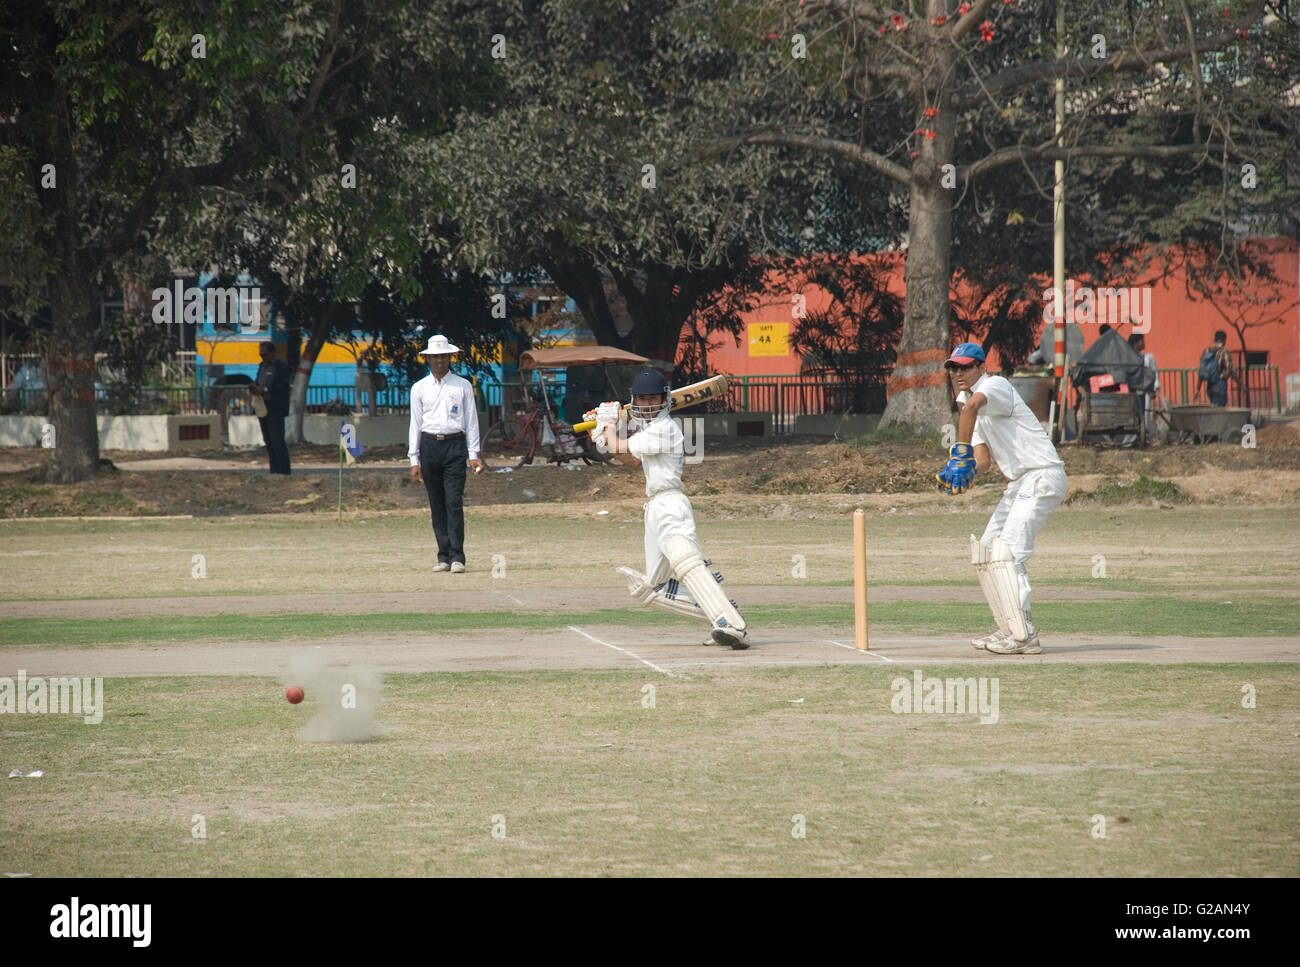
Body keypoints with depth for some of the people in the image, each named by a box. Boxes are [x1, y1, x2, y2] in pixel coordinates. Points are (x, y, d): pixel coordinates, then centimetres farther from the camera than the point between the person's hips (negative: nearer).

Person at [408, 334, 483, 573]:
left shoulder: (463, 386, 8)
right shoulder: (419, 389, 11)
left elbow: (471, 421, 8)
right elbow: (415, 424, 10)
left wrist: (473, 454, 1)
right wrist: (414, 460, 5)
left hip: (455, 446, -2)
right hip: (429, 447, 2)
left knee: (454, 502, -11)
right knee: (436, 505, 2)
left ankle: (457, 557, -13)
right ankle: (443, 556, 7)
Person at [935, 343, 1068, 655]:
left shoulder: (996, 385, -10)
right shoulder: (975, 402, 19)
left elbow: (972, 405, -35)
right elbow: (984, 458, 10)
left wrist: (960, 455, -35)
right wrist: (964, 470, -11)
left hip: (1042, 475, -11)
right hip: (1019, 483, 11)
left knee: (1008, 552, -19)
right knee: (985, 551, 12)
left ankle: (1024, 637, -22)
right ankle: (1010, 630, 15)